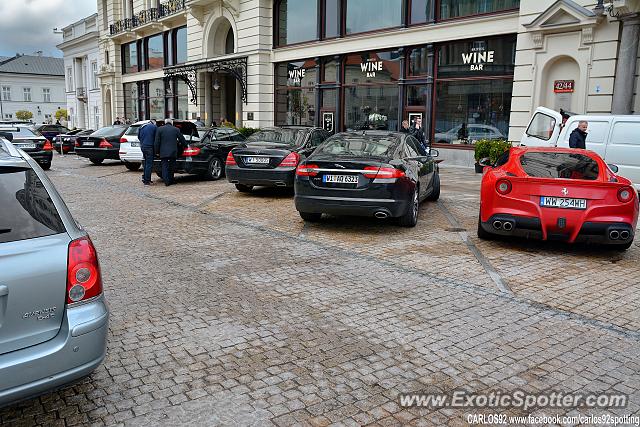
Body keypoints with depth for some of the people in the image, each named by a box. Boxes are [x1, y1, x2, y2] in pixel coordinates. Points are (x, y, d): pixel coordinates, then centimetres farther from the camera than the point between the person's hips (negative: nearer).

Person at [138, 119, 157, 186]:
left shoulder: (142, 127, 15)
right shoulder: (154, 127, -2)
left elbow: (139, 137, 19)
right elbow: (156, 138, -1)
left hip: (142, 147, 7)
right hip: (149, 147, -7)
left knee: (145, 163, 19)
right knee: (149, 164, -3)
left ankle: (144, 178, 25)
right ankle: (147, 181, -3)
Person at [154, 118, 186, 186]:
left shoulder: (160, 129, 4)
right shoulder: (176, 129, 6)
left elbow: (157, 142, 0)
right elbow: (182, 140, 12)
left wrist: (157, 151, 6)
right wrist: (184, 145, 30)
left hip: (163, 152, -1)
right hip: (173, 152, 1)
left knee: (165, 167, 2)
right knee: (171, 167, 11)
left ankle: (166, 181, -7)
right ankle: (171, 181, 15)